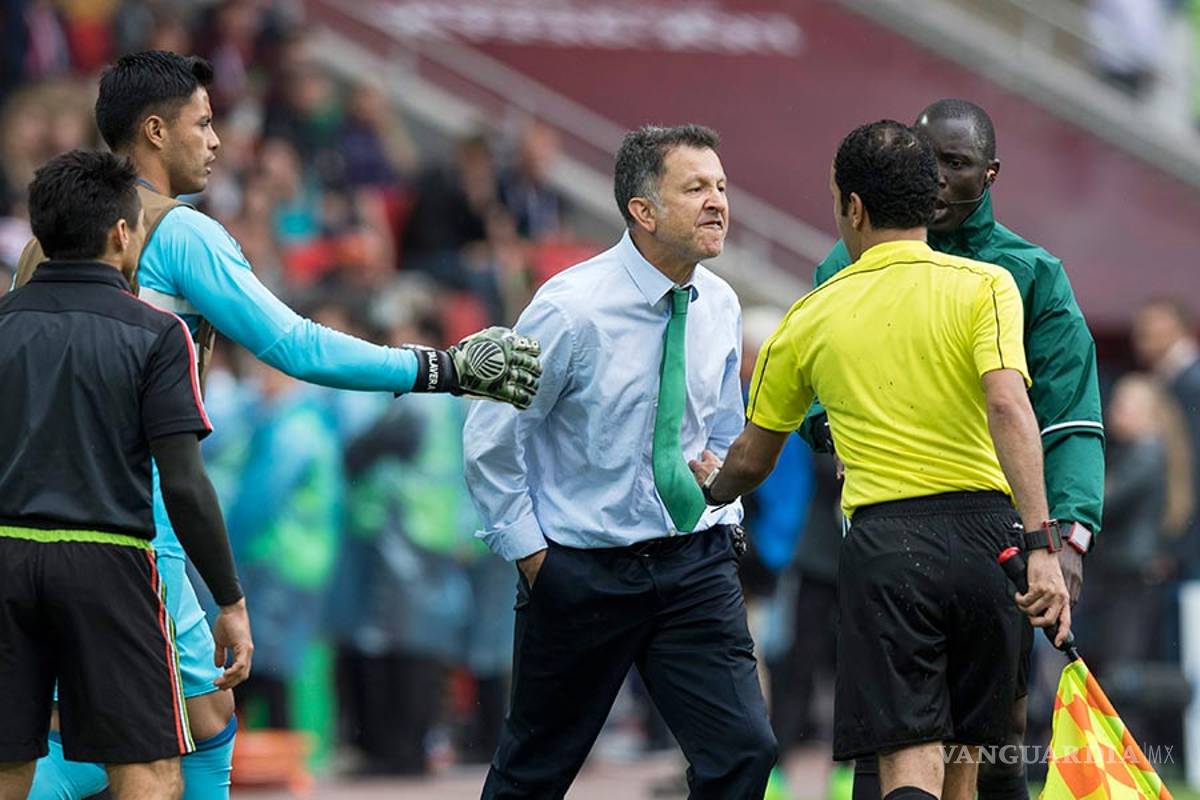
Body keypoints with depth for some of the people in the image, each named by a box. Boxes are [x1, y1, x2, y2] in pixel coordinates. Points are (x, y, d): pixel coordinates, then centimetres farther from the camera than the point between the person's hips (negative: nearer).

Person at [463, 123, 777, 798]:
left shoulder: (719, 306, 2)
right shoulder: (573, 309, -16)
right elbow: (491, 439, -9)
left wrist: (724, 520, 9)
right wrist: (529, 554, -8)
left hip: (694, 563, 4)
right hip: (583, 567, -4)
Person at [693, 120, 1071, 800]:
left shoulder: (811, 318, 9)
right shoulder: (984, 286, 2)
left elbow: (751, 462, 20)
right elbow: (1008, 407, -15)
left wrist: (713, 487, 44)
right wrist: (1041, 545, -19)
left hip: (883, 543, -1)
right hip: (984, 533, 1)